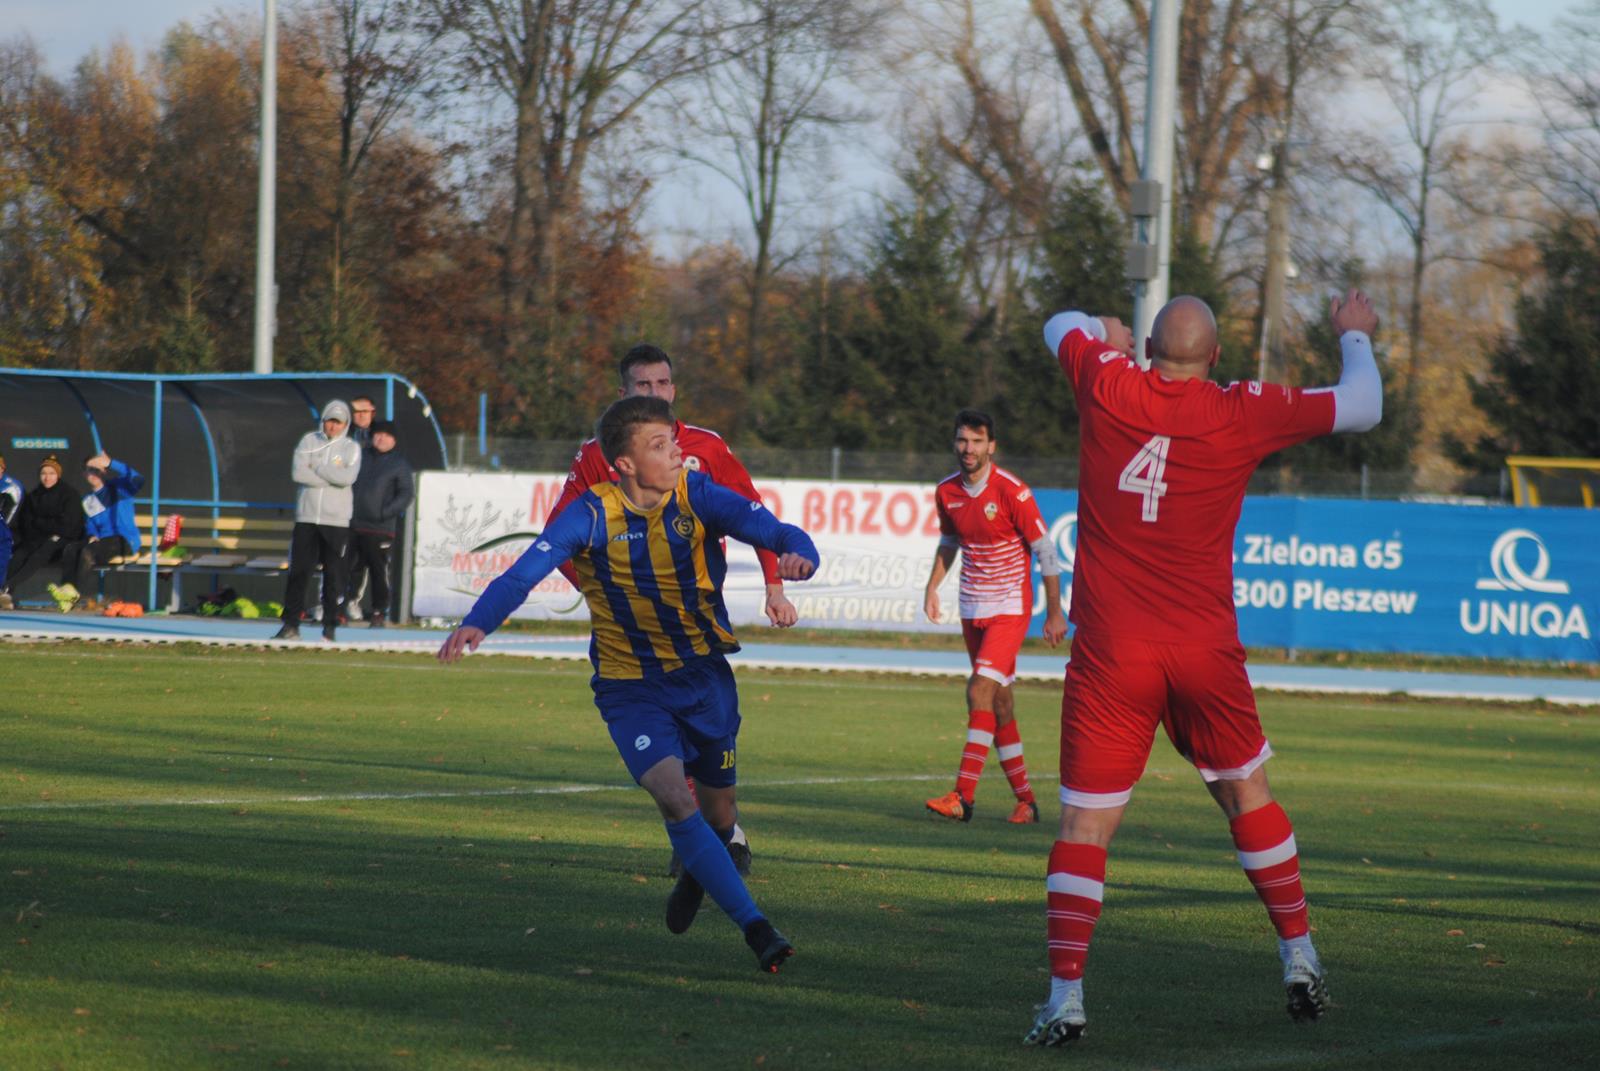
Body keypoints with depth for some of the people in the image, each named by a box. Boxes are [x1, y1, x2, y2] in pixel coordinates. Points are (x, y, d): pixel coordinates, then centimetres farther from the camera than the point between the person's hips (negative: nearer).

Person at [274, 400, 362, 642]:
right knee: (298, 572, -2)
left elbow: (347, 477, -14)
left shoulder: (351, 448, 5)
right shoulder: (308, 441, 8)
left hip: (337, 520, -1)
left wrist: (316, 468, -8)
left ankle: (330, 627, 5)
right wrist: (333, 477, -9)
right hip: (306, 517, 1)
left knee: (333, 575, -1)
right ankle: (291, 624, 1)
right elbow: (298, 473, -7)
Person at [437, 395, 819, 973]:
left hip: (705, 674, 2)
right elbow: (528, 568, -27)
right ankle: (755, 928, -18)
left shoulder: (697, 496, -12)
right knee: (675, 800, -22)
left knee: (718, 811, 13)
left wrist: (796, 552, -46)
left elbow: (769, 528, -21)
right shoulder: (592, 514, -17)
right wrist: (478, 622, -45)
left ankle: (694, 878, 49)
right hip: (631, 685, -2)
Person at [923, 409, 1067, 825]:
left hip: (1009, 607, -6)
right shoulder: (946, 491, 2)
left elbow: (1045, 549, -9)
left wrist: (1055, 612, -7)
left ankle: (962, 797, -23)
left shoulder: (1011, 491, -15)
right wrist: (932, 587, 10)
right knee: (998, 701, 8)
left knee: (981, 691, -19)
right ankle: (1025, 798, 16)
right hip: (973, 610, 6)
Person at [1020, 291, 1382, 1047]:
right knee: (1248, 797, 20)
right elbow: (1361, 407, 10)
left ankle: (1064, 995, -9)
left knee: (1084, 824, 0)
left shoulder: (1107, 389, -2)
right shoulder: (1242, 414, -3)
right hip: (1206, 651, 1)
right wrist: (1354, 337, 28)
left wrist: (1107, 335, 41)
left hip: (1110, 652, -1)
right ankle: (1300, 960, 26)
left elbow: (1062, 326, 21)